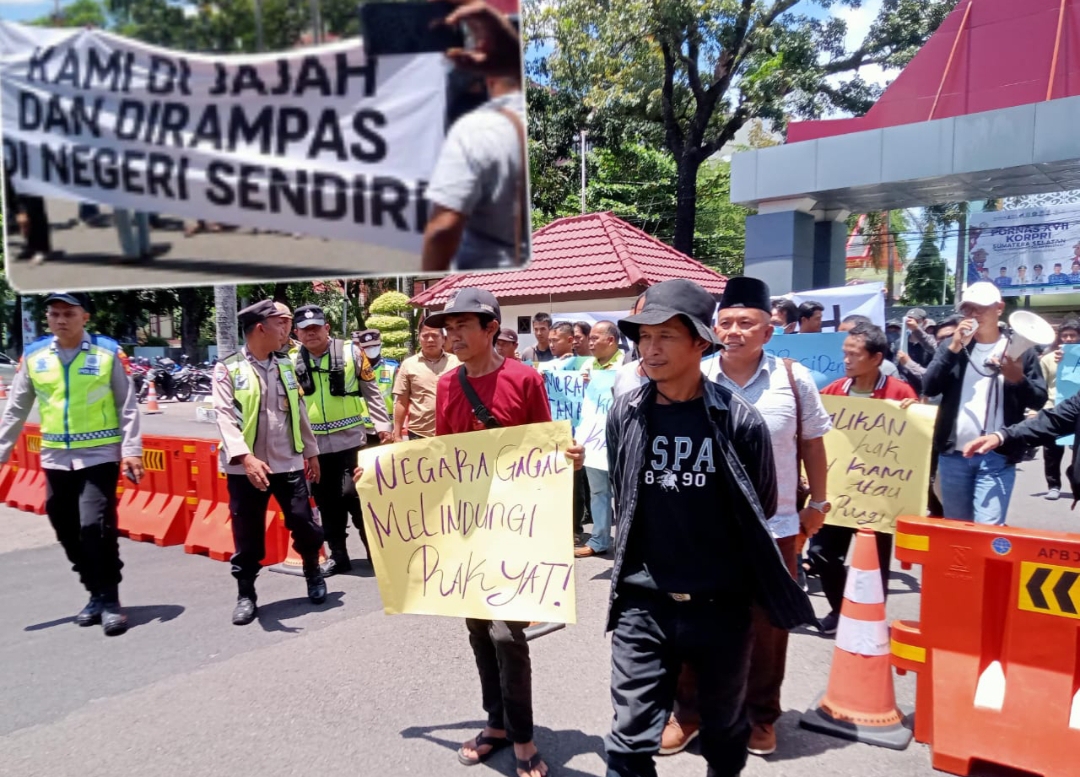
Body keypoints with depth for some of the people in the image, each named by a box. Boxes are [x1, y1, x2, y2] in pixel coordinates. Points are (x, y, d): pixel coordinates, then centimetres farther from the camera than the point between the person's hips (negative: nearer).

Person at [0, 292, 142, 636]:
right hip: (55, 459, 4)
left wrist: (131, 450, -9)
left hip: (99, 456, -4)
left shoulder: (108, 352, -4)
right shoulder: (33, 356, 5)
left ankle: (110, 599, 2)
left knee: (95, 526, -12)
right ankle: (96, 594, 25)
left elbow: (127, 406, -2)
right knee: (68, 531, 9)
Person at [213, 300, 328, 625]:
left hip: (288, 463, 4)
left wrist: (311, 451, 18)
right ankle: (245, 594, 22)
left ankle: (313, 572, 31)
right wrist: (246, 457, -27)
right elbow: (225, 417, -15)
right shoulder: (228, 369, -6)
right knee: (247, 536, 5)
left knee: (304, 524, 5)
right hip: (246, 467, -3)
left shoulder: (286, 366, 10)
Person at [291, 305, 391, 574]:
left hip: (351, 438, -3)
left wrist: (383, 424, -1)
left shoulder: (350, 352, -1)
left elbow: (371, 391, 4)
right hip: (315, 443, 3)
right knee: (326, 501, 9)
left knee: (354, 494, -6)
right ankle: (338, 556, 21)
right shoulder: (293, 362, 5)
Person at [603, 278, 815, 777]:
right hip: (643, 602, 1)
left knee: (724, 731, 20)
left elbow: (761, 511, 3)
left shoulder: (738, 419, -11)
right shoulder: (624, 414, -3)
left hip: (722, 603, -1)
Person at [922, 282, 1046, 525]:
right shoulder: (953, 346, 9)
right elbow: (929, 388, -3)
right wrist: (953, 348, -12)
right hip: (953, 455, 3)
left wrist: (1018, 378, -21)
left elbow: (1039, 400, 0)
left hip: (997, 457, -3)